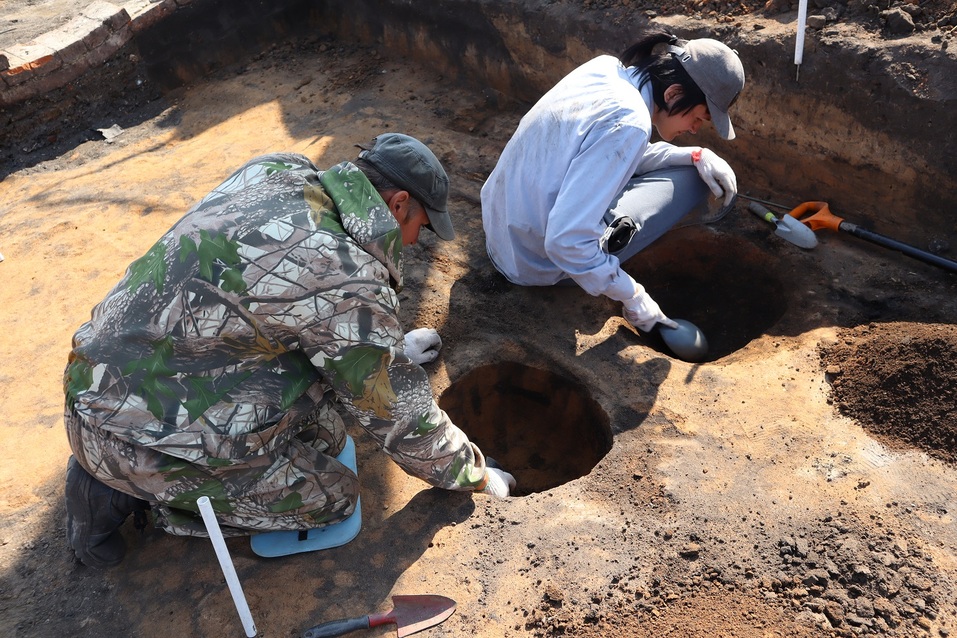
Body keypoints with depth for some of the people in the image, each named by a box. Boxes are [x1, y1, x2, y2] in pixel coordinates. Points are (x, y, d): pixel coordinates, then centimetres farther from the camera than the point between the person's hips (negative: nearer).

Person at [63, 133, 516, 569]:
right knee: (333, 496, 4)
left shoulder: (274, 170, 0)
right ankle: (130, 492, 5)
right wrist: (474, 474, 7)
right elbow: (401, 416, -12)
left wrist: (389, 347, 27)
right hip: (141, 435, -8)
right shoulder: (346, 285, -23)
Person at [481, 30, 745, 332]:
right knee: (690, 180, 1)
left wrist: (695, 155, 0)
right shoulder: (627, 123, -27)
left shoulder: (605, 68, -2)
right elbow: (566, 243, -31)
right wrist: (632, 296, -18)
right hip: (537, 261, -8)